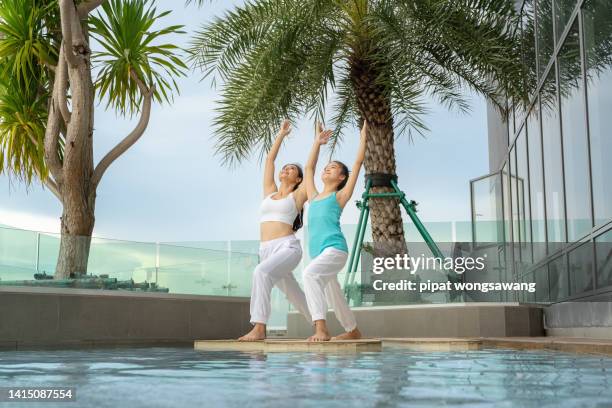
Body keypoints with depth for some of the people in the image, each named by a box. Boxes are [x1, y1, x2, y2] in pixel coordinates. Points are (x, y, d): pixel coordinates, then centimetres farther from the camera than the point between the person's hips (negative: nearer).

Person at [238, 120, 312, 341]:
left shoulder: (297, 196, 9)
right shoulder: (269, 192, 21)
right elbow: (269, 160, 23)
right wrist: (281, 134, 30)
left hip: (288, 247, -6)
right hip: (266, 250, 6)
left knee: (261, 272, -32)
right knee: (294, 295, 11)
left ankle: (259, 327, -36)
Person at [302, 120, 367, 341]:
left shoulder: (340, 196, 8)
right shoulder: (314, 197, 22)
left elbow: (358, 163, 7)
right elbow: (309, 168, 33)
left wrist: (363, 135, 13)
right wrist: (318, 141, 38)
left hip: (335, 249, -7)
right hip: (318, 252, 7)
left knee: (309, 274, -33)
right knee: (333, 295, 17)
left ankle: (321, 329, -41)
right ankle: (353, 331, 36)